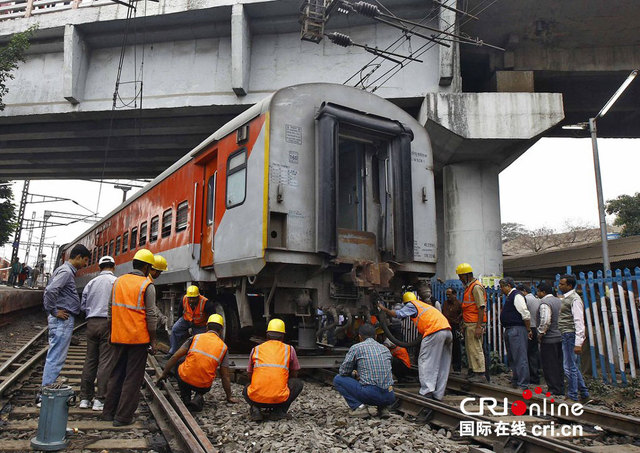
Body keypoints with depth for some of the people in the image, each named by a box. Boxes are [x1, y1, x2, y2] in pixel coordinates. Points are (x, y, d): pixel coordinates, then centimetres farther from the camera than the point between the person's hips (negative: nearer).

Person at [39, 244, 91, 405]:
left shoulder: (66, 270, 17)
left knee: (54, 357, 14)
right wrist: (54, 312, -18)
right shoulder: (66, 271, -14)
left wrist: (50, 312, 18)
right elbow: (50, 290, -28)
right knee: (56, 358, -6)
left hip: (63, 320, 10)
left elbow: (50, 290, 24)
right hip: (63, 320, -10)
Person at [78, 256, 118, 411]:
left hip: (92, 323, 5)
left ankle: (85, 398, 15)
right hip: (108, 323, -5)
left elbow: (83, 306, 14)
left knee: (90, 360, 11)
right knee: (105, 361, -2)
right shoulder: (116, 282, -5)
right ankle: (99, 399, -1)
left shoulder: (91, 283, 11)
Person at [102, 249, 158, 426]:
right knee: (132, 378, 3)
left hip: (118, 338, 6)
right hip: (138, 338, -6)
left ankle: (109, 412, 25)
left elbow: (110, 311, 13)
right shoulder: (147, 285, -9)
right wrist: (153, 341, -5)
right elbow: (151, 316, -11)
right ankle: (123, 417, 8)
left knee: (116, 374, 17)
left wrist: (112, 333, 21)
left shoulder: (118, 281, 9)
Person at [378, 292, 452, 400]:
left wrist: (384, 309, 16)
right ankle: (438, 395, 13)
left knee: (425, 361, -5)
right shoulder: (422, 304, 35)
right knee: (442, 365, 10)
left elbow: (398, 314, 4)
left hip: (435, 331, -8)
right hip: (448, 330, 8)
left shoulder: (411, 305, 11)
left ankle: (426, 392, -14)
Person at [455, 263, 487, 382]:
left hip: (475, 324, -10)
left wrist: (479, 326, -22)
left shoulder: (476, 286, -12)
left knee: (476, 349, -7)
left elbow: (481, 307, -18)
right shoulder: (468, 287, 18)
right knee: (469, 348, 13)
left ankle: (480, 374, -1)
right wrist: (464, 324, 21)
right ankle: (473, 371, 20)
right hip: (469, 324, 10)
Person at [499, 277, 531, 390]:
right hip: (509, 330, 11)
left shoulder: (516, 296, -14)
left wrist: (528, 330, -15)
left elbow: (525, 314, -19)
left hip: (517, 330, -11)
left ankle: (523, 385, -4)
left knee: (520, 358, -7)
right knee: (512, 358, 18)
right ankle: (515, 381, 28)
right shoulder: (510, 296, 18)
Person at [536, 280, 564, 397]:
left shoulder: (544, 303, -16)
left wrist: (540, 333, -12)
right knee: (559, 364, 14)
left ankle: (554, 390, 4)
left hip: (548, 339, -9)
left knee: (549, 366, 0)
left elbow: (545, 321, -24)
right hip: (560, 337, 9)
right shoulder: (558, 301, 11)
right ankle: (561, 389, 21)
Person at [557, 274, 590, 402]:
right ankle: (583, 392, 28)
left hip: (570, 335, -10)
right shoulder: (565, 298, 16)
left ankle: (572, 396, 8)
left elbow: (579, 321, -19)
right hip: (566, 335, 10)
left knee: (569, 367, -2)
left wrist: (578, 343, -23)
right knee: (573, 366, 17)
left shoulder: (574, 299, -13)